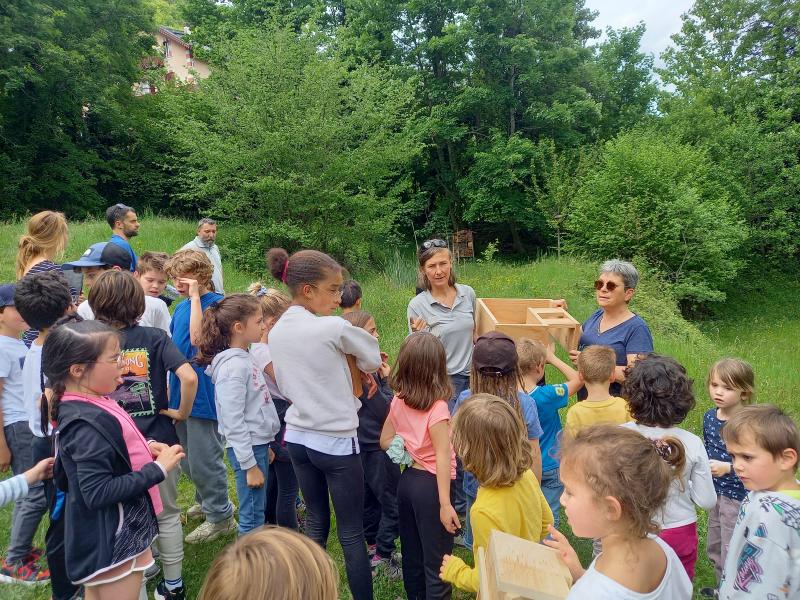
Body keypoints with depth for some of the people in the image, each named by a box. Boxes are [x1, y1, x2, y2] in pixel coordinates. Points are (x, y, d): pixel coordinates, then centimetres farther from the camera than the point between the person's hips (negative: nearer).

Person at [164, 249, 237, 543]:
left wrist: (195, 296, -23)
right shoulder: (181, 307, 10)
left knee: (204, 461, 1)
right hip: (181, 393, 8)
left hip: (204, 394, -8)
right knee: (188, 460, 20)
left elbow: (197, 338, -27)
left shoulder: (216, 303, -13)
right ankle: (205, 500, 40)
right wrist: (169, 387, 17)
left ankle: (221, 515, 17)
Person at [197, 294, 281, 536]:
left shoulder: (244, 358, 9)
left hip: (257, 443, 9)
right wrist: (249, 465, -18)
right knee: (252, 518, 1)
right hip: (246, 449, -9)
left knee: (258, 513, 18)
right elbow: (233, 422, -21)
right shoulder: (233, 366, -19)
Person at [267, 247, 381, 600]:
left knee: (316, 521, 19)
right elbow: (373, 360, -6)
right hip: (336, 442, -7)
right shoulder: (334, 328, -21)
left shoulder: (276, 331, 1)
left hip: (297, 437, 7)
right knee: (352, 532, 5)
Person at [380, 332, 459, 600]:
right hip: (430, 484, -7)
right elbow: (442, 458, -22)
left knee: (411, 554, 21)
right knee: (437, 563, 6)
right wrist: (445, 504, -21)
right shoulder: (437, 408, -21)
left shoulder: (399, 401, -2)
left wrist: (407, 450, 4)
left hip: (407, 479, 7)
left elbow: (385, 440, 10)